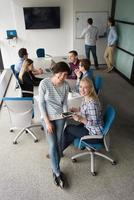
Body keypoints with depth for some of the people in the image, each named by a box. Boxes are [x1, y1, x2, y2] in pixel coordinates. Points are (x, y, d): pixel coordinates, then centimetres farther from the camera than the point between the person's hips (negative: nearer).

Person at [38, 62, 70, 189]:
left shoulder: (66, 86, -11)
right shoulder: (44, 83, -21)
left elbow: (64, 103, 2)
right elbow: (41, 103, -15)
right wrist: (47, 121, -15)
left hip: (60, 117, 3)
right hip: (47, 117, -2)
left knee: (58, 143, 8)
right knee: (52, 145, -4)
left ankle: (55, 170, 27)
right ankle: (57, 172, 13)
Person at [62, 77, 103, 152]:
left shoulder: (92, 103, -32)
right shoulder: (85, 98, -5)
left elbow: (95, 123, -27)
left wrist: (81, 119, -39)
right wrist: (77, 110, 1)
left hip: (94, 132, -8)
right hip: (87, 126, 8)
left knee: (68, 128, 1)